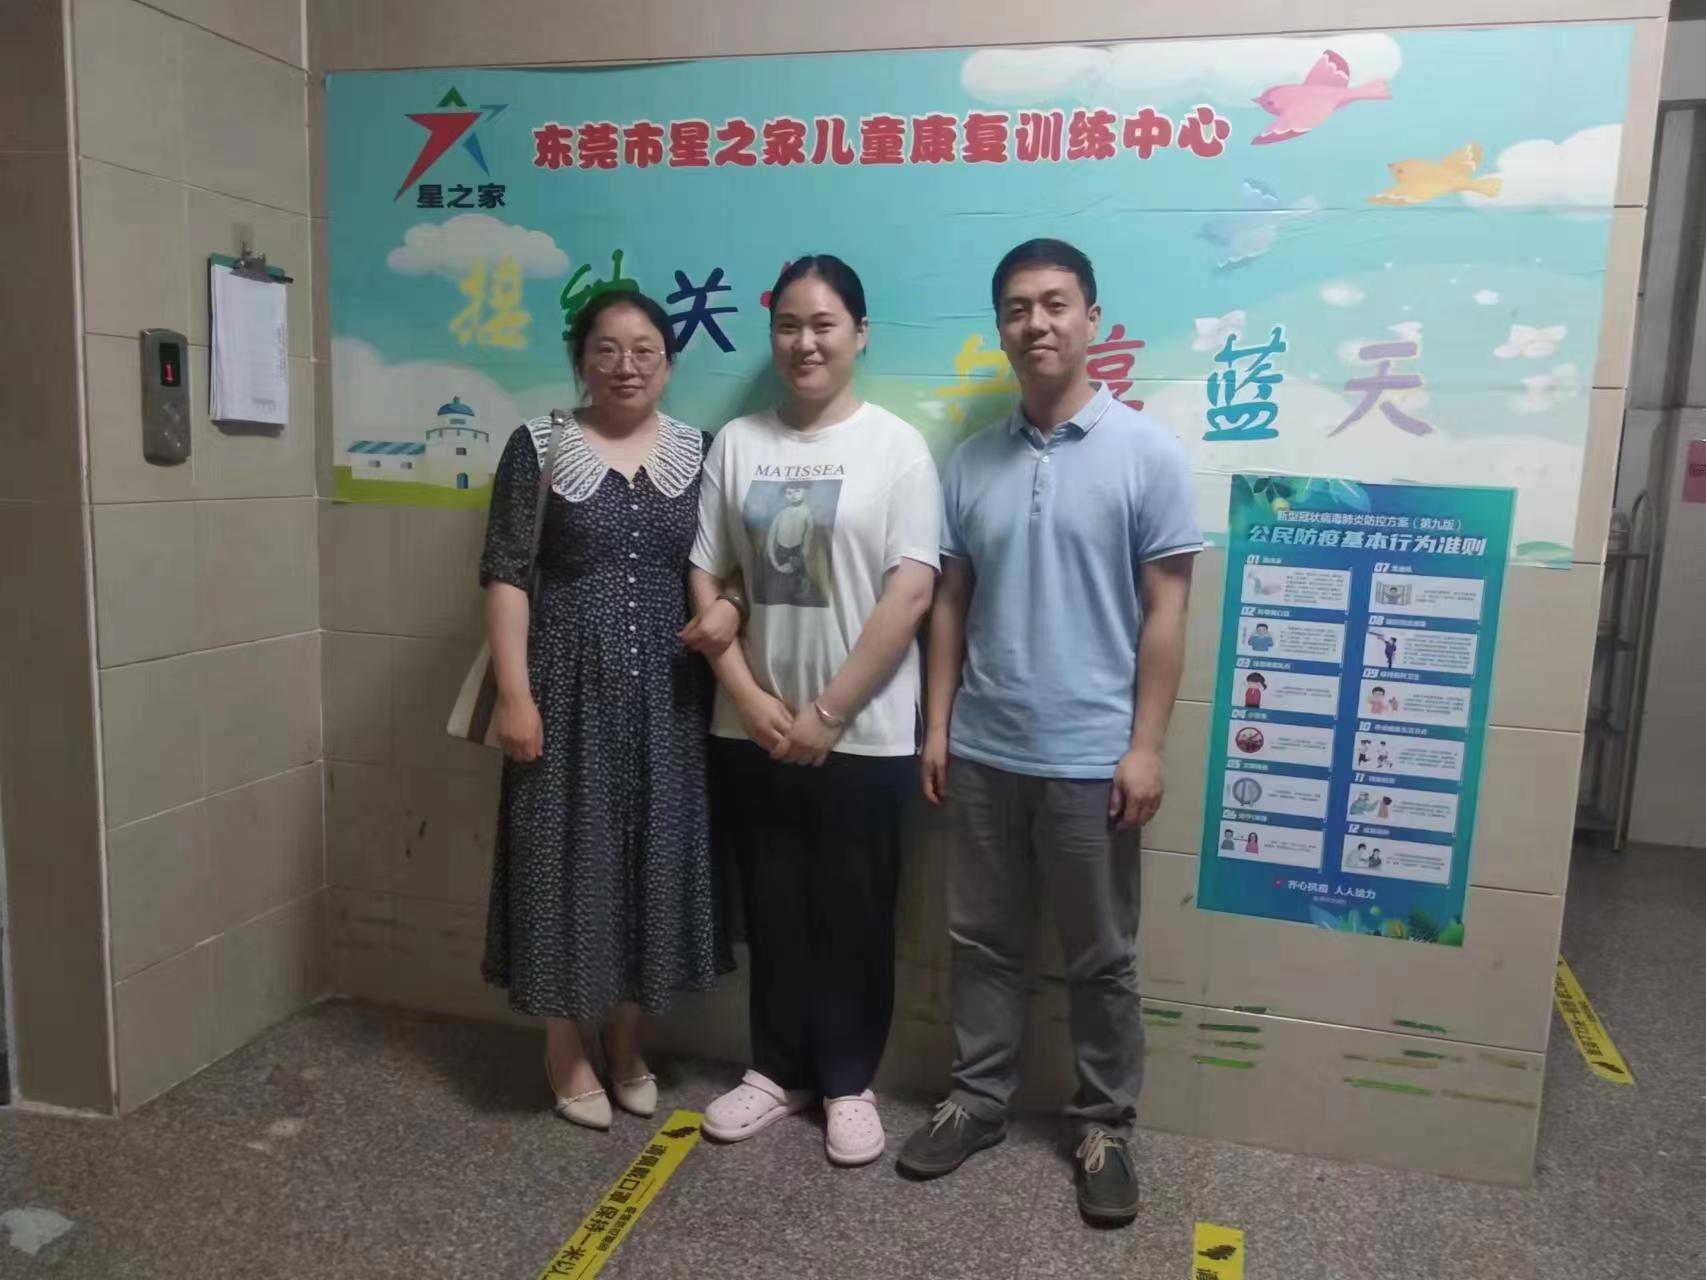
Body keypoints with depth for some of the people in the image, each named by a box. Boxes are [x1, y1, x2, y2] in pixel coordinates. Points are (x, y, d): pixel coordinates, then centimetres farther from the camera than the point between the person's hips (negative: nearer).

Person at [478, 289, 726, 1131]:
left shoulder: (697, 453, 7)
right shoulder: (538, 447, -2)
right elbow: (504, 575, -5)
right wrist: (515, 693, -12)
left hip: (665, 694, 3)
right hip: (568, 687, -3)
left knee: (653, 857, 10)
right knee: (567, 856, 5)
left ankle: (626, 1043, 30)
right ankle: (566, 1051, 25)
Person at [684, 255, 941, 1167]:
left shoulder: (897, 446, -5)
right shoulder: (736, 443, 5)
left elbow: (911, 593, -11)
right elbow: (703, 584, 3)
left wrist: (827, 715, -13)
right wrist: (750, 697, -8)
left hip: (863, 734, -3)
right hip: (754, 730, 3)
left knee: (855, 913, 9)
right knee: (773, 908, 14)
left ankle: (849, 1082, 28)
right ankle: (778, 1069, 32)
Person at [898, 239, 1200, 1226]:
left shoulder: (1148, 452, -6)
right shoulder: (972, 461, 5)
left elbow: (1165, 612, -7)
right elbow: (952, 603, 9)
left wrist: (1145, 747, -11)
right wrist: (938, 725, 6)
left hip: (1090, 759, -3)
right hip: (982, 753, 4)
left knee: (1101, 959, 11)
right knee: (984, 941, 16)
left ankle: (1106, 1126, 30)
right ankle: (979, 1100, 34)